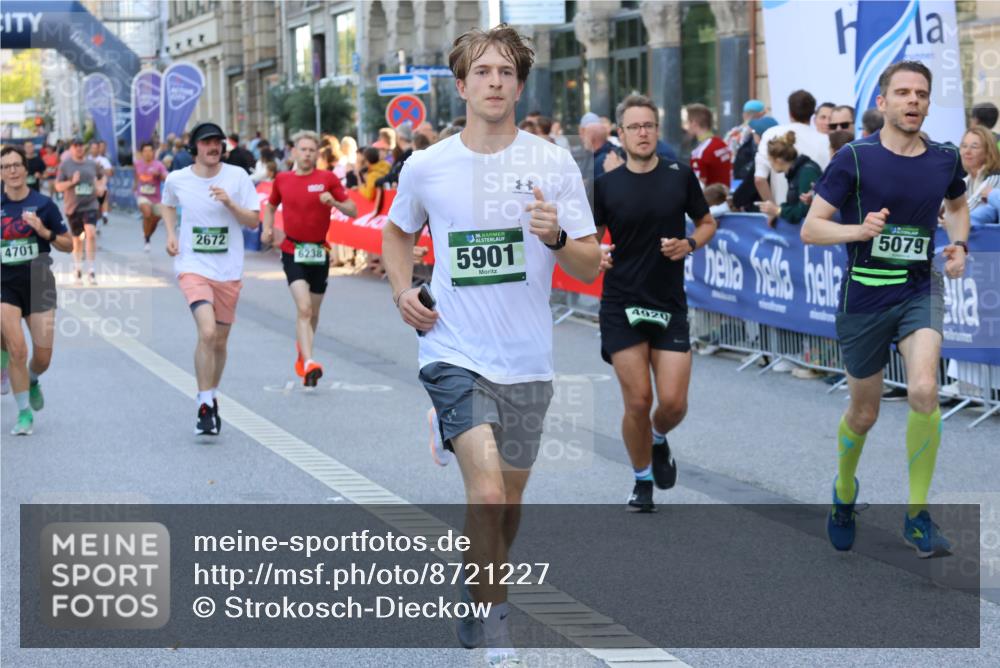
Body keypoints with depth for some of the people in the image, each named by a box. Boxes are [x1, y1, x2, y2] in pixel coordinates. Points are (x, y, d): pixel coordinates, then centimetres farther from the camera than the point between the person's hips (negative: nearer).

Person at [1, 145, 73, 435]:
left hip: (39, 281, 0)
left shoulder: (43, 204, -3)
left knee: (43, 357, 0)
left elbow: (69, 245, 2)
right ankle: (24, 413, 0)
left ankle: (31, 381, 37)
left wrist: (45, 232, -14)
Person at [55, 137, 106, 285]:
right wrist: (72, 182, -17)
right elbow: (58, 187, -1)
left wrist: (101, 186, 4)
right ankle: (78, 271, 27)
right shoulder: (65, 165, 0)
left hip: (90, 205, 0)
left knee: (91, 234, -20)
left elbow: (103, 176, 24)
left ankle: (92, 270, -16)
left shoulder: (92, 164, 6)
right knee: (77, 240, 10)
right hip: (73, 207, 0)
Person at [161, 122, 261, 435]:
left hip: (228, 270, 2)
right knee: (207, 332, -22)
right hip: (193, 266, -2)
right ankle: (204, 407, -14)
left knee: (220, 341, 11)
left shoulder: (237, 176, -3)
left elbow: (253, 222, -1)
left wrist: (230, 203, -18)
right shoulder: (177, 180, -1)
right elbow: (167, 204, 22)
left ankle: (211, 398, 35)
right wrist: (170, 233, 7)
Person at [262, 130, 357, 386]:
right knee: (304, 308, -19)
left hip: (319, 253, 1)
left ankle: (302, 350, 41)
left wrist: (334, 202, -21)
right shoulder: (282, 179, 4)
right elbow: (271, 206, 23)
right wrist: (267, 228, 6)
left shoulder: (327, 178, -1)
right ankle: (308, 363, -26)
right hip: (292, 251, -1)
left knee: (313, 312, 14)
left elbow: (352, 211, -2)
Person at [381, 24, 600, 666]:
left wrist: (557, 237, -21)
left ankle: (477, 607, 39)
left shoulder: (553, 163, -2)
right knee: (487, 493, -19)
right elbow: (398, 231, 21)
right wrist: (402, 289, 3)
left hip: (527, 362, 2)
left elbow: (590, 268, -1)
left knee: (508, 506, 14)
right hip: (455, 354, -2)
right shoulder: (425, 167, -1)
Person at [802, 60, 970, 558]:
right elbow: (810, 228, -9)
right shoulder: (855, 158, -9)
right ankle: (844, 491, 43)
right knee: (864, 414, 10)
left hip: (920, 289, 2)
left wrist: (959, 244, 6)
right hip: (865, 295, -2)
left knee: (923, 391, -22)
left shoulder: (945, 159, 2)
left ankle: (917, 515, -8)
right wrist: (859, 229, -26)